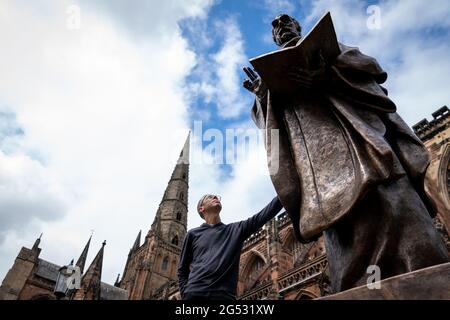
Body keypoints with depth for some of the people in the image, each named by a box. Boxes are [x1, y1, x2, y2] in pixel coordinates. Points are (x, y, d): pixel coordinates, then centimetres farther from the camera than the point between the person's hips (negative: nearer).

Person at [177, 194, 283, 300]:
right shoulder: (193, 234, 12)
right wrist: (185, 293, 0)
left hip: (224, 295, 1)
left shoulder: (236, 229, 13)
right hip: (195, 293, 0)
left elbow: (263, 215, 2)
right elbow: (182, 270, 15)